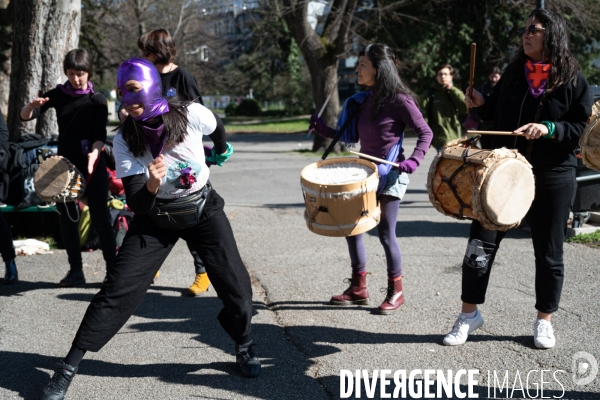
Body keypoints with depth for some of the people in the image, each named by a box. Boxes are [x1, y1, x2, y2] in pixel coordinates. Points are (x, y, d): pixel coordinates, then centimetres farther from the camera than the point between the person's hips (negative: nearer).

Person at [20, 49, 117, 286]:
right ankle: (75, 271, 14)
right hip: (65, 165, 4)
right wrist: (32, 105, -26)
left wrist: (95, 152, -35)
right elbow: (24, 116, -3)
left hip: (92, 166, -4)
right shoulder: (58, 95, 2)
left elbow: (100, 134, -13)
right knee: (66, 218, 5)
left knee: (100, 218, -4)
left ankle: (113, 269, 3)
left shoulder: (97, 100, -5)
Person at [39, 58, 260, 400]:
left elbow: (217, 127, 7)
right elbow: (136, 203, -20)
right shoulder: (124, 140, -18)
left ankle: (245, 348, 25)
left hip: (203, 208, 1)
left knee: (235, 282, -4)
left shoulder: (192, 115, -20)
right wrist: (151, 185, -42)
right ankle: (69, 367, -3)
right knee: (119, 290, -10)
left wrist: (221, 152, 27)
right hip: (156, 215, -1)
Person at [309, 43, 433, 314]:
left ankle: (395, 291, 13)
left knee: (385, 233, -4)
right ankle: (358, 288, 21)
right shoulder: (364, 100, 8)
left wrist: (413, 160, -24)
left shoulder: (399, 100, -13)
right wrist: (322, 129, 1)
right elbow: (351, 136, 12)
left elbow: (425, 133, -10)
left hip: (390, 175, -8)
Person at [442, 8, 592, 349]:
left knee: (549, 252, 8)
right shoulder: (514, 72, 7)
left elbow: (585, 129, -6)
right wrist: (482, 104, 0)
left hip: (553, 178, -3)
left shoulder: (573, 80, -4)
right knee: (481, 244, 0)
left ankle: (544, 321, 24)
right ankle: (469, 314, 15)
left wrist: (549, 129, -21)